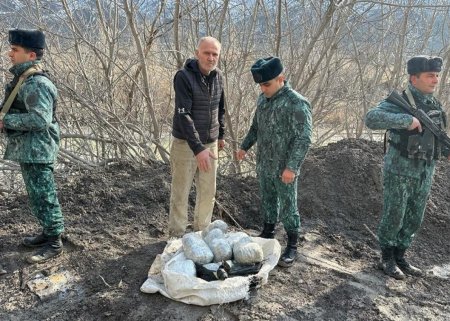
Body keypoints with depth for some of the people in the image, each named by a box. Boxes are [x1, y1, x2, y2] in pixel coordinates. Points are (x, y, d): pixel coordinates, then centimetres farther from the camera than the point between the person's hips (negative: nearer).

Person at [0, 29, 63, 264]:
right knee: (37, 195, 17)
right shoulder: (23, 79, 13)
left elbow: (40, 119, -28)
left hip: (36, 150, -10)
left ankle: (54, 243, 9)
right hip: (26, 148, 10)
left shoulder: (37, 83, -19)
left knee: (42, 196, -2)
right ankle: (47, 233, 30)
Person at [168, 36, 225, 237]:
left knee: (208, 192, 12)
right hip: (186, 144, -6)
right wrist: (198, 148, -29)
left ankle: (202, 231, 29)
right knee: (180, 193, 5)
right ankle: (176, 235, 20)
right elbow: (183, 115, -24)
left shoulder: (218, 77, 3)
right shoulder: (184, 77, -16)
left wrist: (221, 134, 21)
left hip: (210, 144, 6)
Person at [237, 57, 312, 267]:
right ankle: (268, 233, 38)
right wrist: (245, 146, 17)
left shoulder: (297, 103, -19)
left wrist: (291, 167, -23)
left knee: (287, 206, 4)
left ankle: (292, 246, 18)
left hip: (284, 168, -7)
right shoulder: (263, 98, 6)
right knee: (267, 200, 19)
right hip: (264, 164, 7)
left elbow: (303, 138, -20)